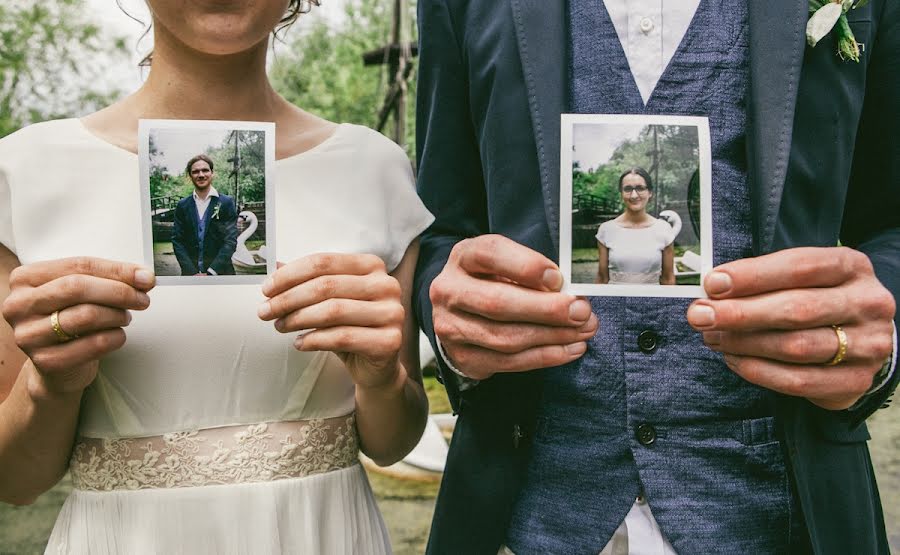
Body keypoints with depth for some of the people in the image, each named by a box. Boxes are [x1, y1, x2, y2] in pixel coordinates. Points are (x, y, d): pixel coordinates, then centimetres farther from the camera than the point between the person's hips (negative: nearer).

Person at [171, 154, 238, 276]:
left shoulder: (226, 203, -1)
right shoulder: (182, 205, 6)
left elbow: (230, 240, -6)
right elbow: (177, 241, 3)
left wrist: (210, 273, -14)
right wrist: (193, 272, -10)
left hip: (220, 272, -2)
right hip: (190, 273, 2)